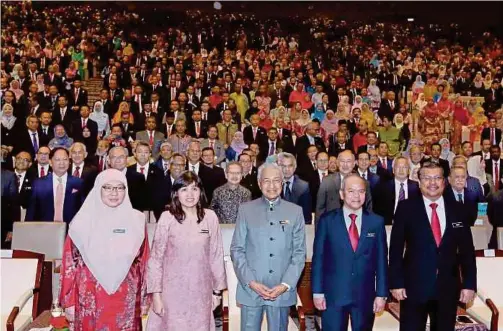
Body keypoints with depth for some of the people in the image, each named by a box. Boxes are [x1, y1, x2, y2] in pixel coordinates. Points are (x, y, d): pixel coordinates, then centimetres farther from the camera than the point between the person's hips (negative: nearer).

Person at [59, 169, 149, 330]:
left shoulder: (136, 220, 0)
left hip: (126, 301, 1)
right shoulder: (82, 221, -4)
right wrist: (69, 302, -1)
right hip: (90, 300, -1)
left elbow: (143, 262, 4)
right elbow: (70, 263, -1)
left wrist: (143, 299, 6)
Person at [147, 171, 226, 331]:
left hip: (201, 292, 2)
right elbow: (156, 258, -5)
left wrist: (217, 290, 6)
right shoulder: (167, 218, -9)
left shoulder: (210, 217, -4)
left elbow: (216, 256, 3)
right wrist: (155, 293, -5)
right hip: (173, 292, -2)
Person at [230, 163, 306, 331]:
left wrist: (286, 284, -7)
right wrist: (250, 282, -9)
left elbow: (299, 252, 3)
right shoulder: (246, 210, 2)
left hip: (282, 290, 1)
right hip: (250, 289, -1)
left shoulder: (295, 212, 5)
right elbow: (237, 250, 1)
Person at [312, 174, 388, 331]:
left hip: (365, 295, 2)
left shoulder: (377, 222, 3)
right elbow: (318, 258, -2)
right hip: (333, 294, -1)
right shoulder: (327, 220, -2)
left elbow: (381, 260, 3)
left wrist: (381, 294, 1)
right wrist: (317, 291, -5)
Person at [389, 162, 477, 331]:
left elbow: (467, 251, 7)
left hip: (448, 288, 3)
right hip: (414, 286, -2)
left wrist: (469, 284, 2)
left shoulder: (458, 210, 5)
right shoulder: (406, 208, -3)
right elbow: (396, 248, -4)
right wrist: (396, 283, -8)